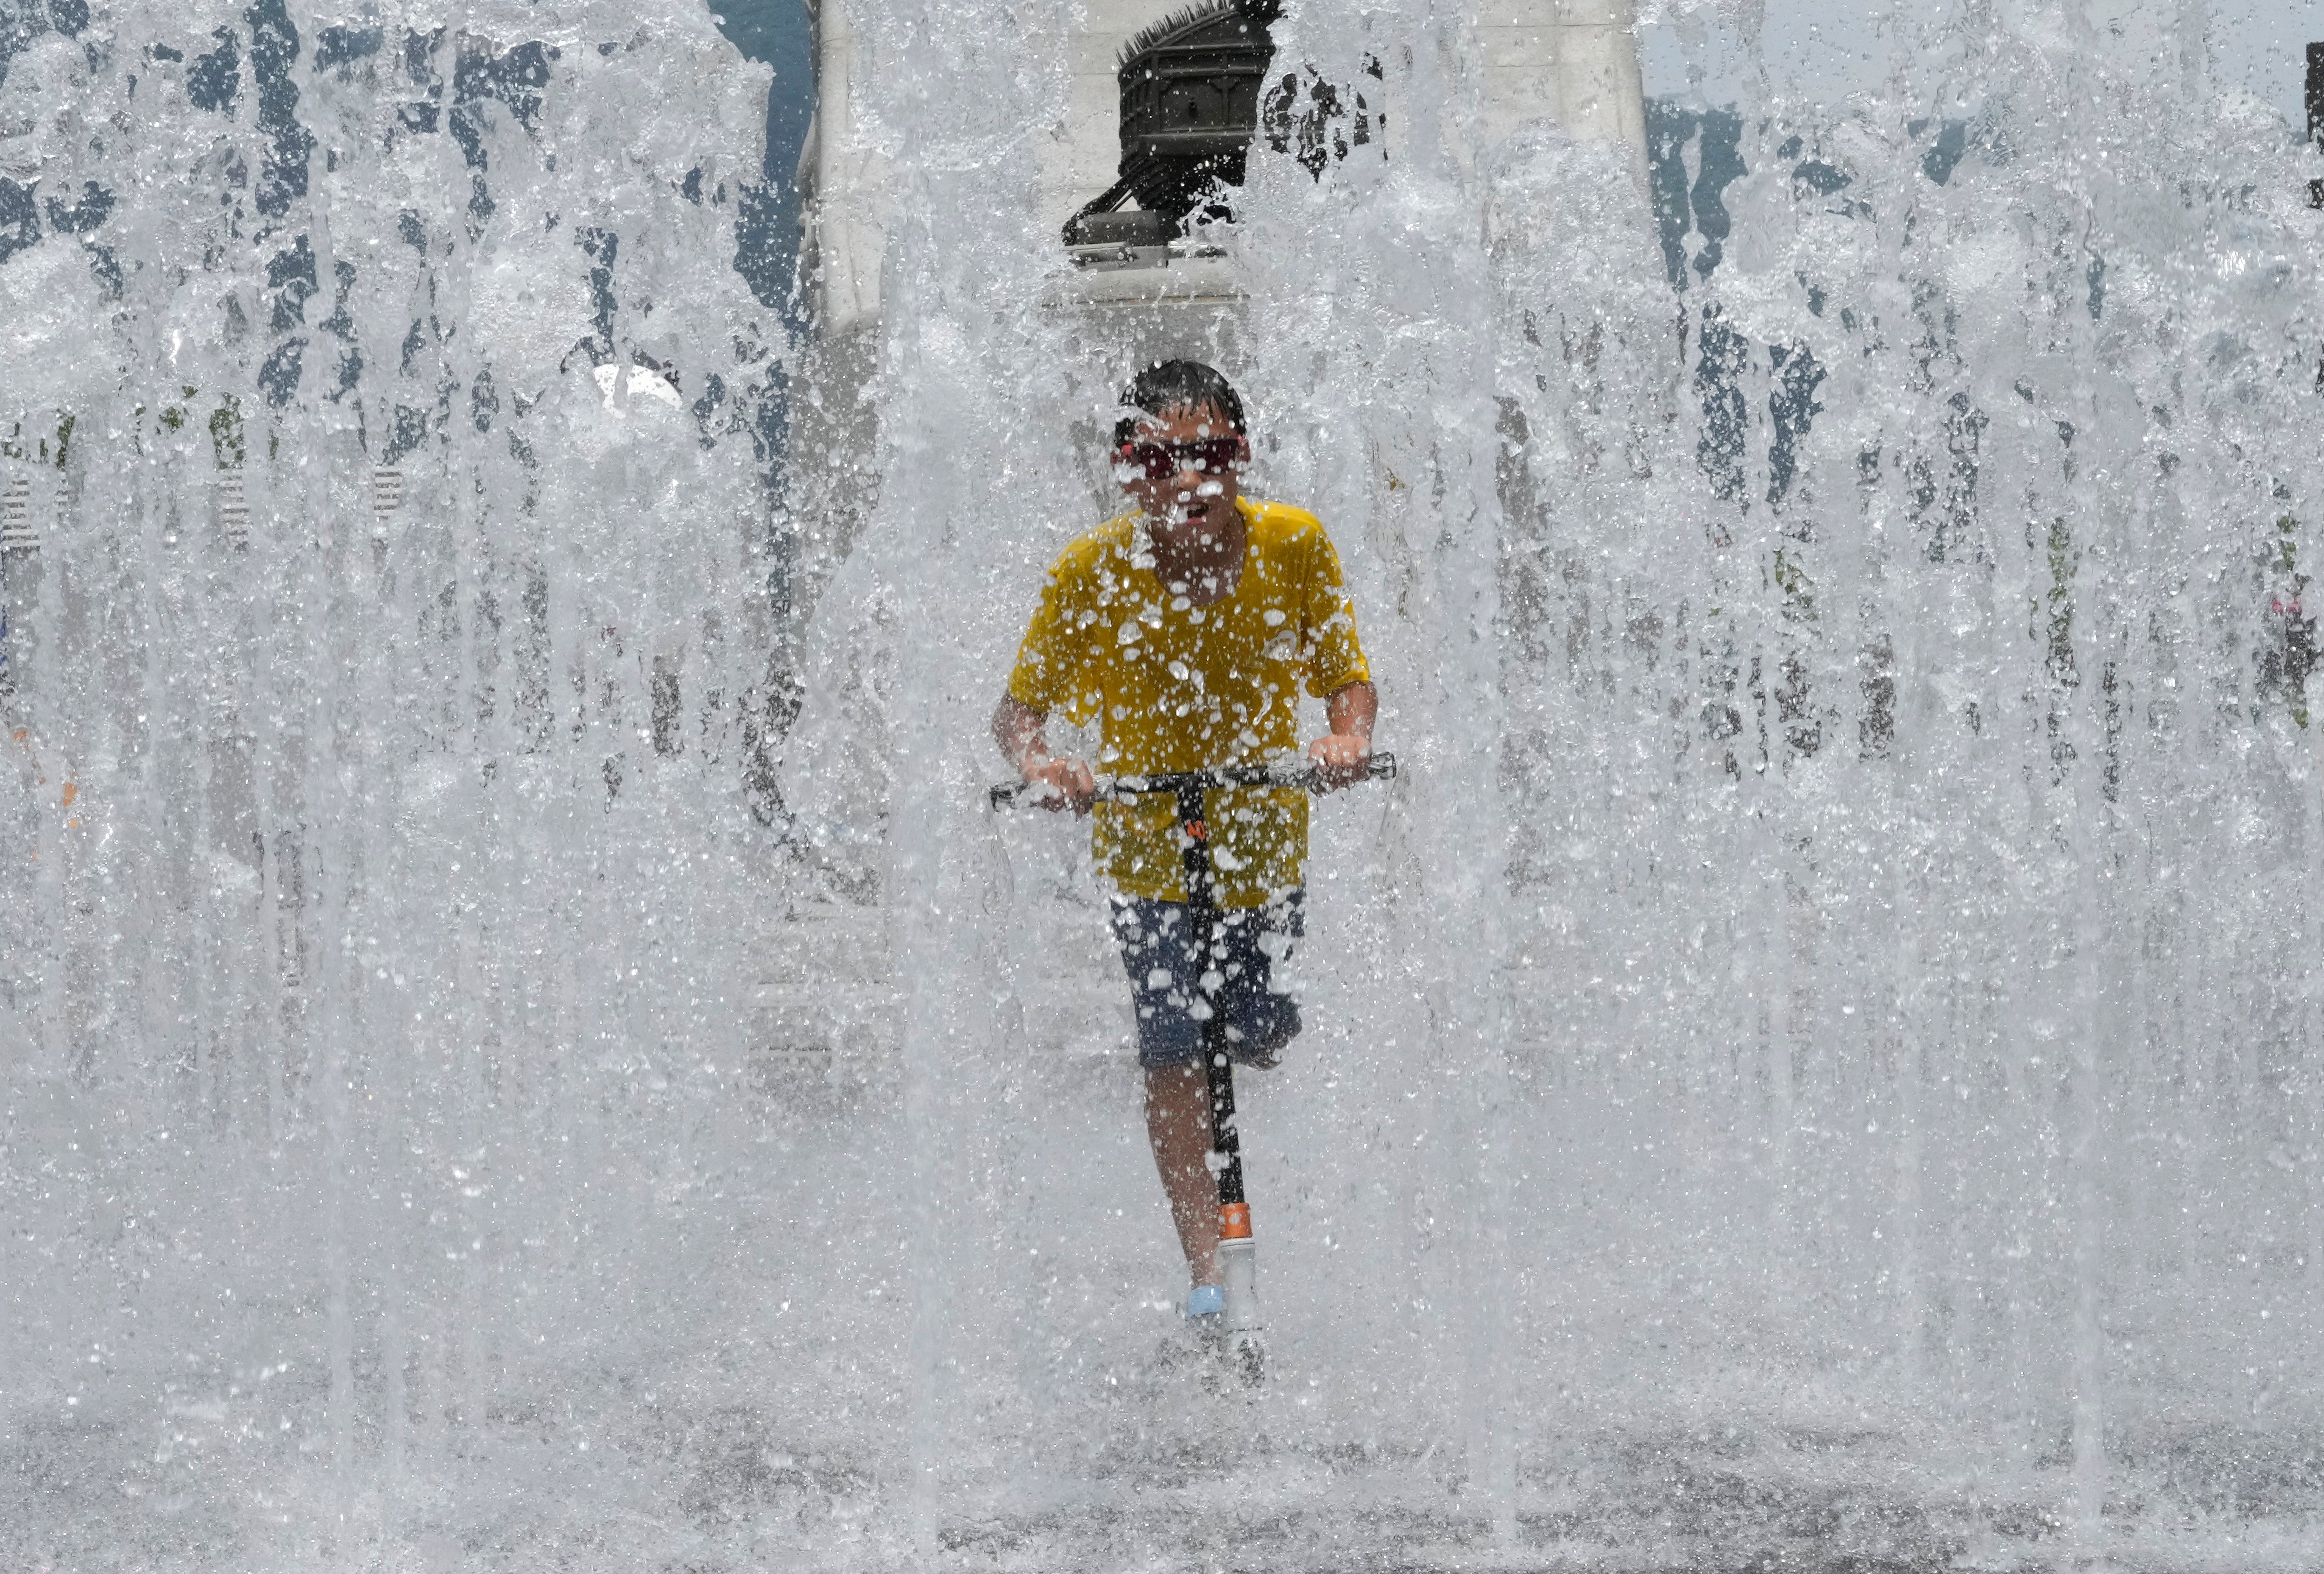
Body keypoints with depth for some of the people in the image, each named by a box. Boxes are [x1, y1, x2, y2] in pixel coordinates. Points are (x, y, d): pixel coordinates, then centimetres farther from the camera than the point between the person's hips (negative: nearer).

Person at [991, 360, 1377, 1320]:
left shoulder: (1294, 547, -15)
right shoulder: (1094, 572, -18)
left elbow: (1349, 680, -6)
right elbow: (1018, 706, -11)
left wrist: (1348, 737, -28)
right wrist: (1037, 762, -33)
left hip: (1264, 839, 2)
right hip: (1147, 844, -2)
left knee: (1257, 1041, 11)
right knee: (1173, 1057, -11)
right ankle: (1206, 1279, -9)